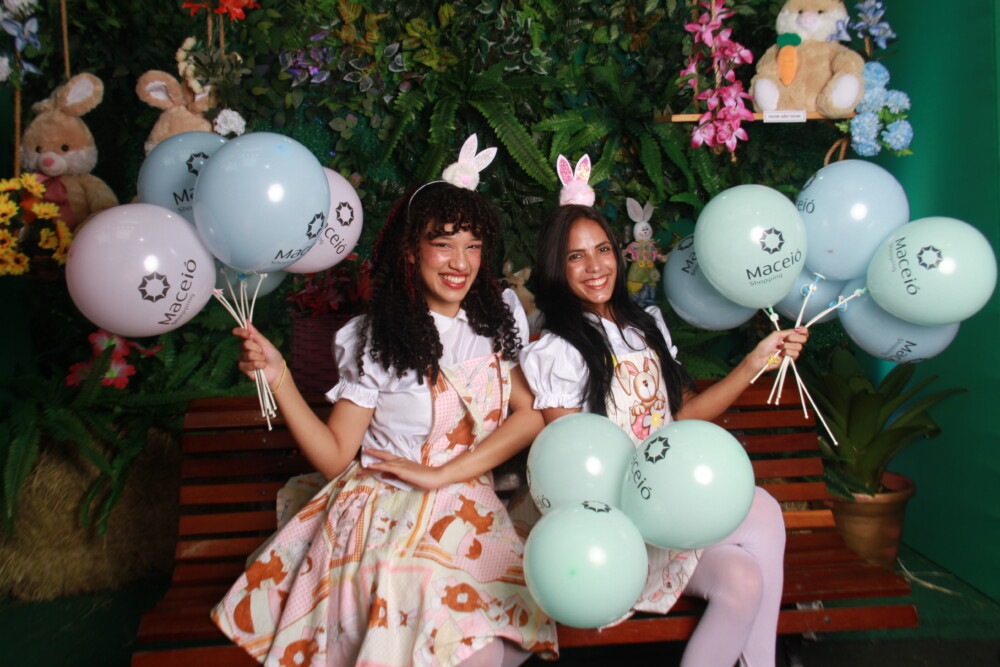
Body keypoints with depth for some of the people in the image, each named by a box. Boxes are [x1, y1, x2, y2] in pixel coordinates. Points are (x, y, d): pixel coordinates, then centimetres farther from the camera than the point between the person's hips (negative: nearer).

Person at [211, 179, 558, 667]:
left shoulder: (500, 318, 5)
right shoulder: (377, 340, -4)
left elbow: (532, 414, -3)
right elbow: (334, 457, -4)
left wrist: (442, 474, -12)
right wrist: (278, 379, -18)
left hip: (467, 507, 2)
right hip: (383, 511, -2)